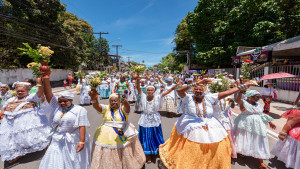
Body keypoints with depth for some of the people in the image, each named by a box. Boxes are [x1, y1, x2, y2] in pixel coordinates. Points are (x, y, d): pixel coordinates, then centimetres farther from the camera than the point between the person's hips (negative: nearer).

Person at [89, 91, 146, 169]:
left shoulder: (123, 109, -5)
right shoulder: (106, 108, 0)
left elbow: (127, 107, -27)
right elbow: (96, 106, -17)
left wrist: (124, 100, -52)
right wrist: (94, 98, -41)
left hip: (123, 135, 0)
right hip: (107, 136, 1)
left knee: (126, 157, 16)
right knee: (108, 157, 12)